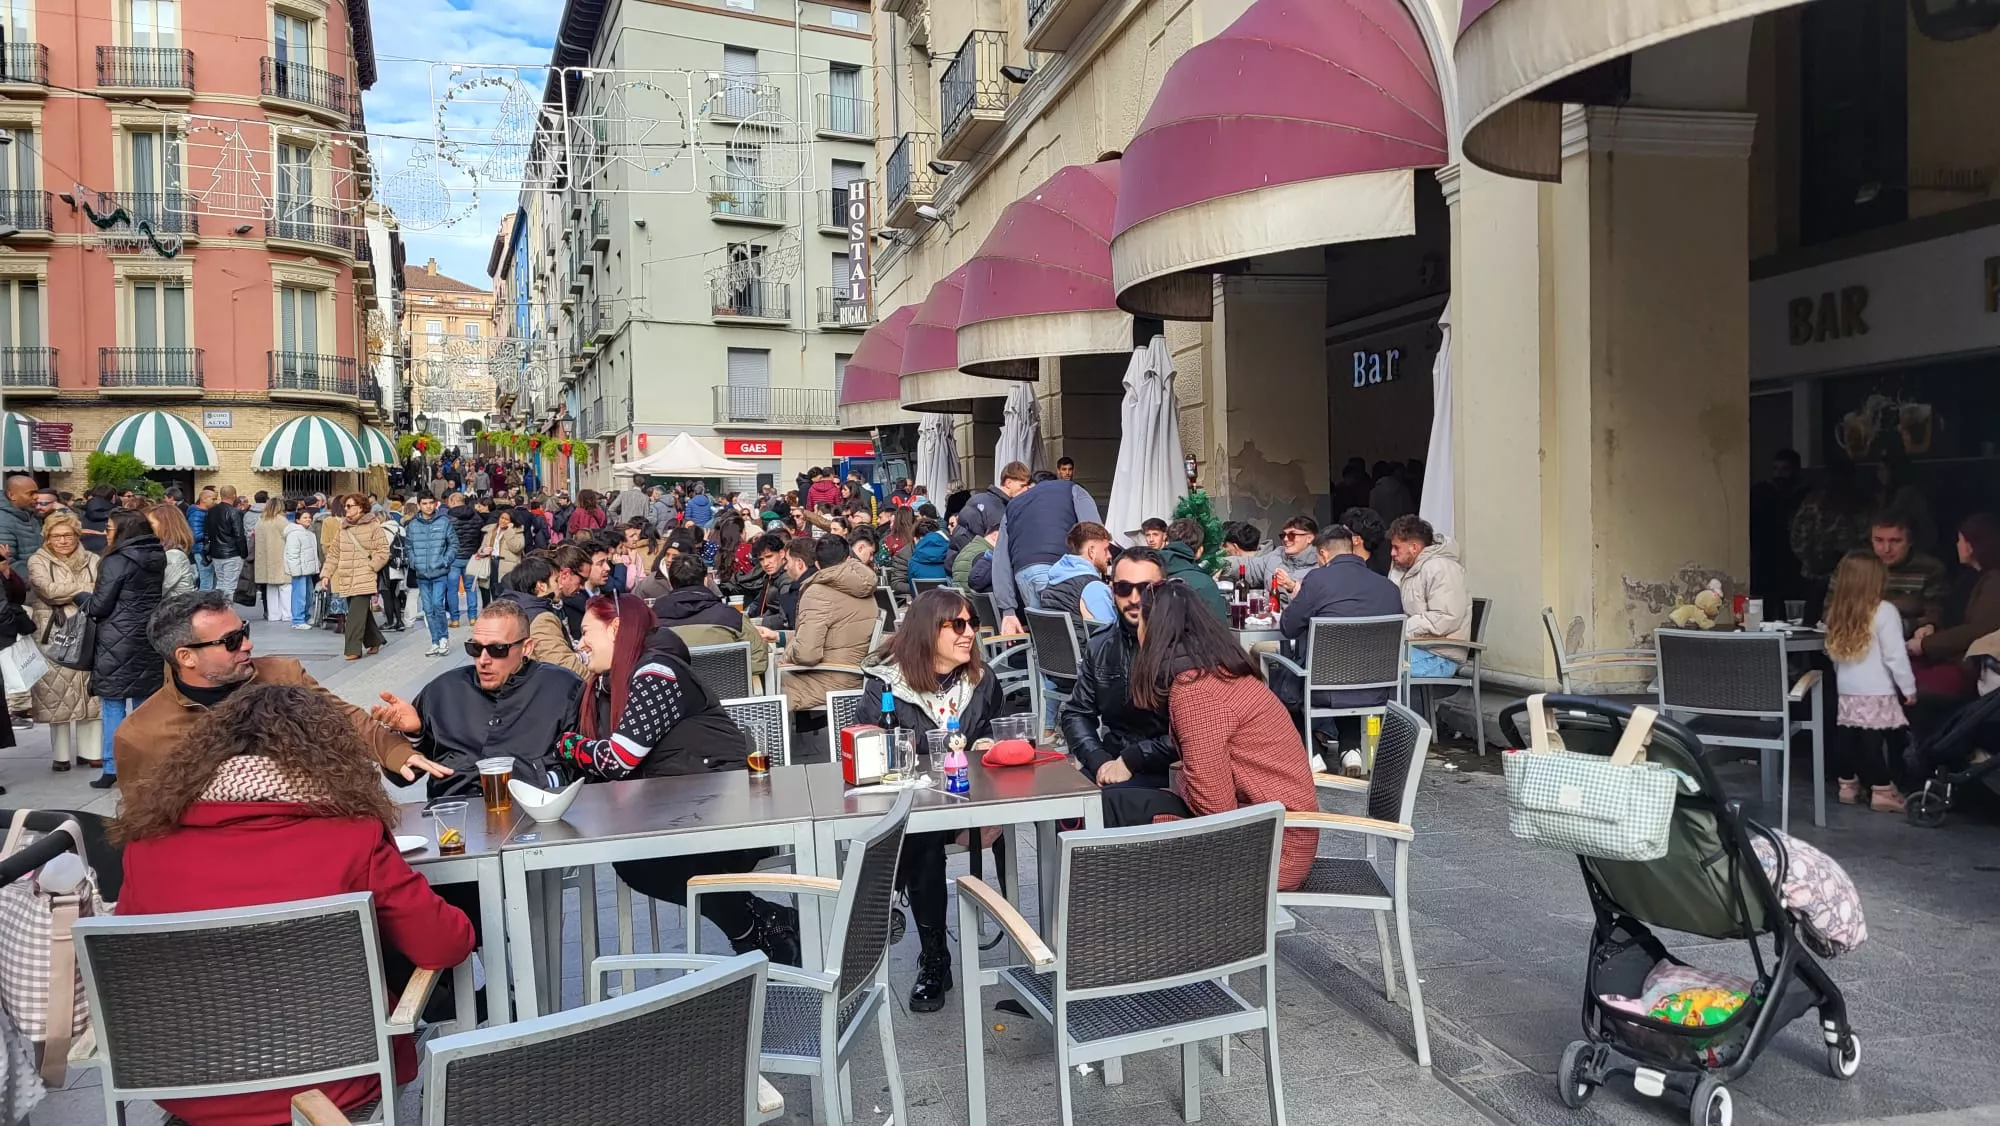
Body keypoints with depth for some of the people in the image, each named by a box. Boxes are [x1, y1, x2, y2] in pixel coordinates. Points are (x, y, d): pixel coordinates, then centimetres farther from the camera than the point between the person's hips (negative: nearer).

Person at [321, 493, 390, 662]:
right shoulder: (342, 529, 14)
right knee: (363, 613, 12)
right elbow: (334, 554, 15)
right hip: (346, 579, 6)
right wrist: (326, 574, 7)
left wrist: (369, 567, -12)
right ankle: (374, 642, 27)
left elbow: (383, 551, -5)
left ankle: (354, 650, -10)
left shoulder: (373, 526, -3)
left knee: (356, 614, -12)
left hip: (364, 579, -6)